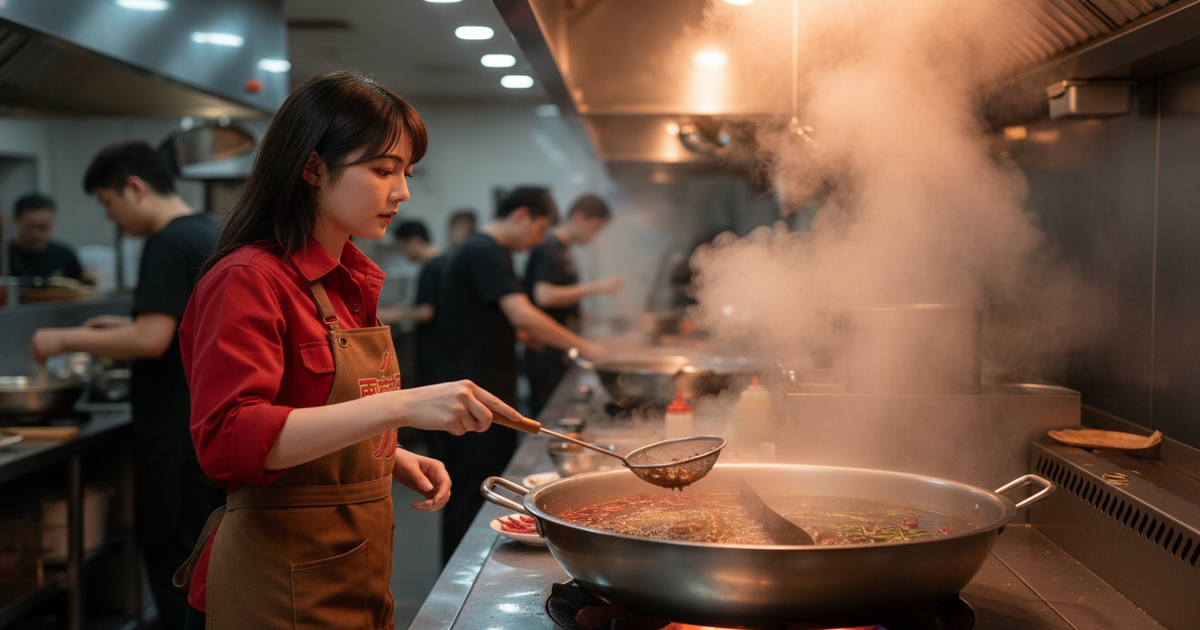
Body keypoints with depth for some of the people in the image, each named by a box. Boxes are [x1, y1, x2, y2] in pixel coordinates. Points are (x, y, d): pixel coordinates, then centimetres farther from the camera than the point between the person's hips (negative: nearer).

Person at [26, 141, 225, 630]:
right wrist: (125, 326, 16)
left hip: (179, 429, -9)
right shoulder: (207, 234, 12)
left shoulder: (168, 245, -17)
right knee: (203, 552, 16)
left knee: (170, 552, -1)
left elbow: (152, 340, -24)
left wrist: (66, 340, -14)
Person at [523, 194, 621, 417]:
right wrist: (596, 287, -23)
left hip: (559, 354, 10)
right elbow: (544, 296, -26)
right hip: (546, 354, -10)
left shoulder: (562, 250, 16)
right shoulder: (549, 250, -14)